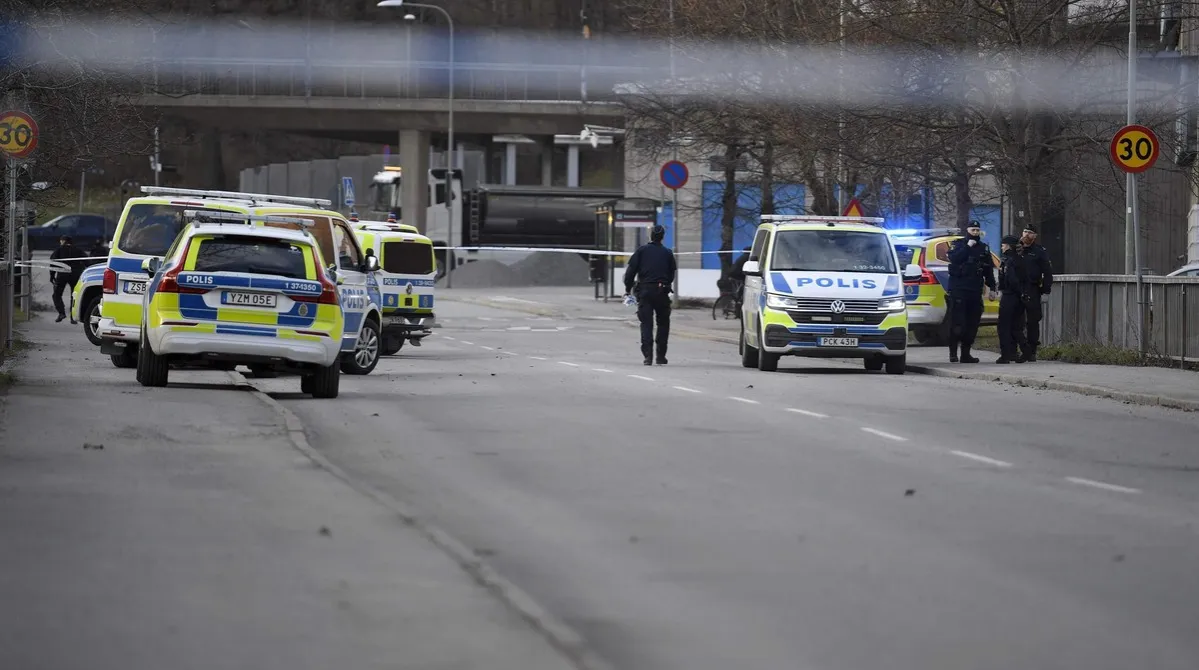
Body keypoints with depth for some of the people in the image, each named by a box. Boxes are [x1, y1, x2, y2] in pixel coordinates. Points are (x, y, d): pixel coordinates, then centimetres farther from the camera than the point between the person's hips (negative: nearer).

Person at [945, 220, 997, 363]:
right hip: (958, 289, -4)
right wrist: (968, 247, -14)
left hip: (975, 291, 4)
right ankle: (953, 352, -7)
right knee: (957, 322, -9)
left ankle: (966, 353, 7)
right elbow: (953, 259, -15)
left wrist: (991, 287, 11)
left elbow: (989, 270, 17)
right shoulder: (958, 244, 5)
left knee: (972, 323, 2)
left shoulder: (984, 248, 17)